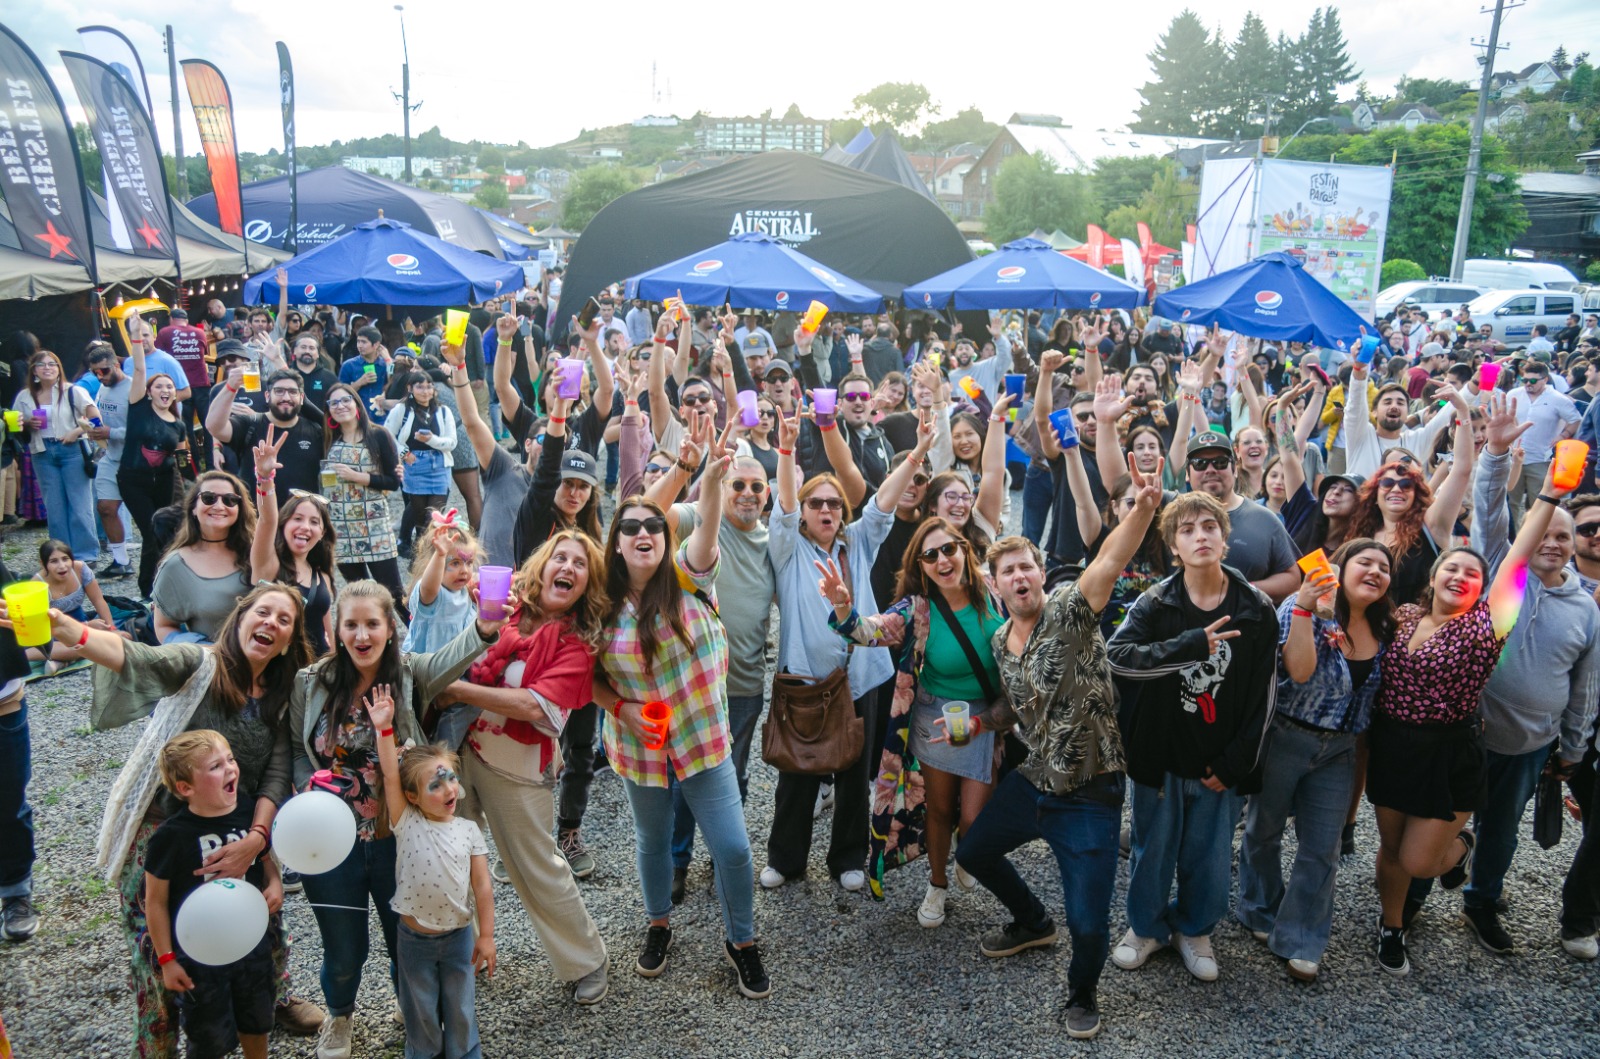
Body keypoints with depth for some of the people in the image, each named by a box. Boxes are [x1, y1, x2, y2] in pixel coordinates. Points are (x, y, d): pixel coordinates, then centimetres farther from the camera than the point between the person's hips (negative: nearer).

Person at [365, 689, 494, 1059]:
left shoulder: (468, 830, -7)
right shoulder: (407, 824, -11)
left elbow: (482, 886, -5)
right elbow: (390, 776, -23)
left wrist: (486, 936, -5)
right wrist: (384, 728, -31)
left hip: (459, 936, 1)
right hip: (414, 938, -1)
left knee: (461, 1010, 15)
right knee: (421, 1012, 16)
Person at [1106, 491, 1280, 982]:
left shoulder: (1256, 610, -6)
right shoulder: (1155, 604, -9)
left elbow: (1263, 695, -3)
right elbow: (1117, 655, -25)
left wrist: (1234, 762, -7)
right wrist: (1194, 644, -33)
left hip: (1221, 765, 1)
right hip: (1161, 756, 0)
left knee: (1210, 857, 11)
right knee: (1153, 849, 14)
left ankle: (1194, 930, 37)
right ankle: (1147, 926, 38)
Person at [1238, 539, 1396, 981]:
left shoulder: (1384, 629, 4)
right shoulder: (1306, 609, -13)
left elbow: (1375, 692, 13)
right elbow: (1300, 670, -27)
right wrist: (1304, 608, -33)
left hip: (1339, 751, 5)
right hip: (1284, 739, -4)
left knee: (1322, 849, 6)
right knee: (1264, 830, 12)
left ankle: (1300, 941, 19)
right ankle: (1260, 913, 34)